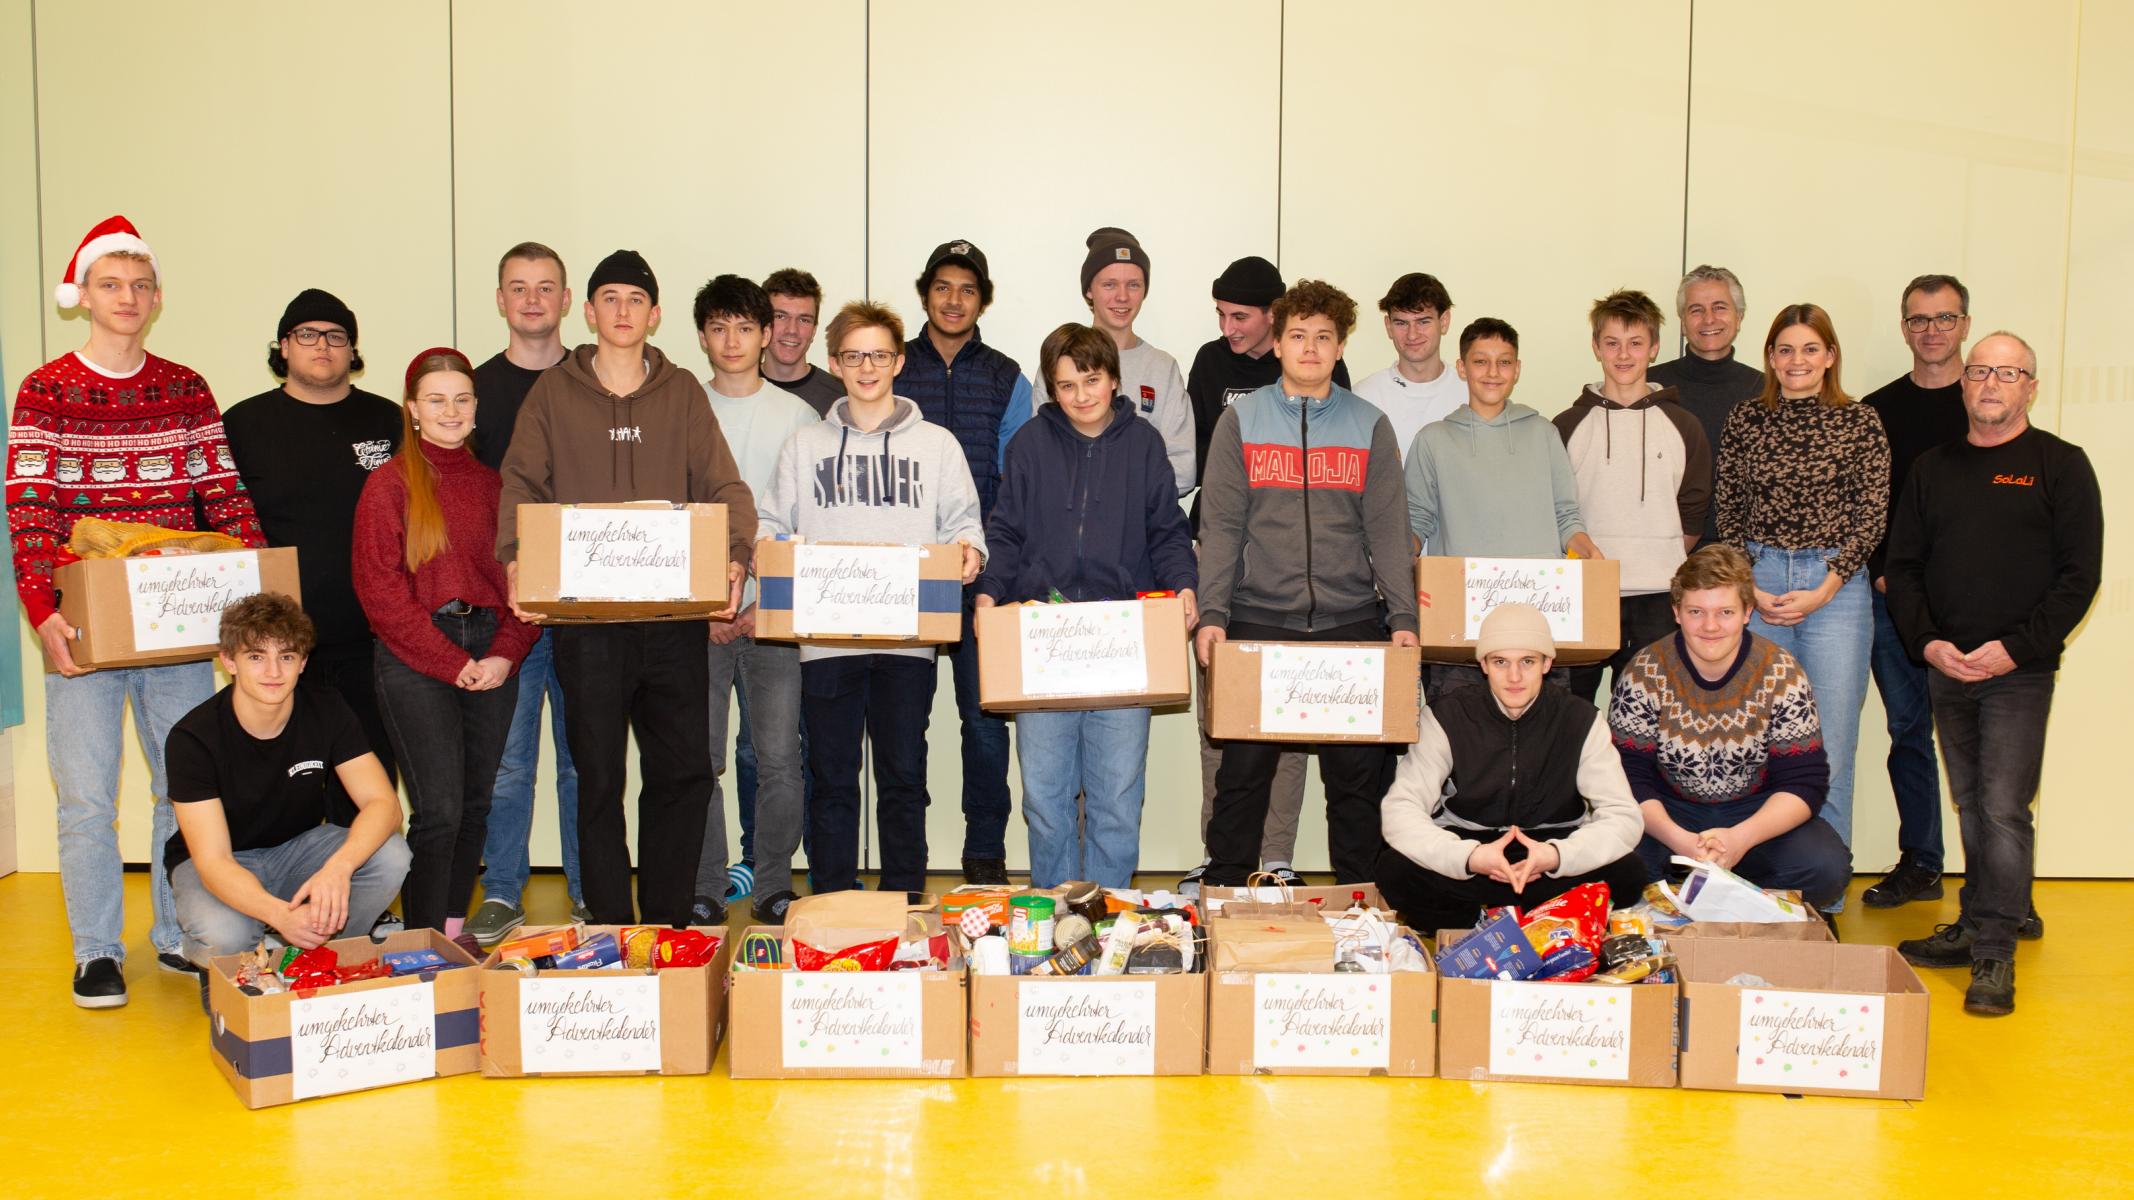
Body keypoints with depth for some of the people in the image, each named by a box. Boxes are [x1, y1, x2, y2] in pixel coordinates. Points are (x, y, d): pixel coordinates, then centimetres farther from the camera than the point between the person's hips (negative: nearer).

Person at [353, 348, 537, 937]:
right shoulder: (389, 485, 0)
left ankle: (455, 929, 20)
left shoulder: (493, 484, 12)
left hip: (492, 659, 4)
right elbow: (380, 589, -6)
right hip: (415, 659, -4)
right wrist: (452, 663, -10)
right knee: (439, 810, -9)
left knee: (475, 805, 8)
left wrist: (506, 655, -6)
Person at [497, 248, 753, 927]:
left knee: (684, 770, 3)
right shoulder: (554, 392, 9)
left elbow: (722, 484, 5)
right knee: (598, 776, 3)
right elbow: (521, 484, 2)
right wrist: (514, 558, -16)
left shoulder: (681, 392, 12)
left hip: (675, 613, 1)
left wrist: (735, 554, -14)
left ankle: (669, 921, 17)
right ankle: (610, 924, 14)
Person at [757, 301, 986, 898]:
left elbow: (963, 520, 9)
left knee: (903, 777, 4)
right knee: (831, 779, 5)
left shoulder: (937, 444, 10)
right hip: (825, 640, 1)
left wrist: (969, 550, -12)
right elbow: (772, 525, 13)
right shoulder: (803, 445, 13)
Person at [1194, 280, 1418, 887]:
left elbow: (1386, 530, 4)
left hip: (1351, 622, 1)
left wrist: (1403, 618, -5)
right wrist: (1211, 614, -8)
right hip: (1259, 622, -1)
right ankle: (1224, 893, 15)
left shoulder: (1370, 426, 8)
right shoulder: (1240, 421, 5)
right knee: (1244, 770, 3)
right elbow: (1220, 527, 1)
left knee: (1358, 773, 5)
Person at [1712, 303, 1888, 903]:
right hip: (1755, 586, 2)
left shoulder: (1859, 422, 3)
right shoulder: (1745, 420, 9)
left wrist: (1822, 592, -8)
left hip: (1835, 587, -2)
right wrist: (1750, 589, -3)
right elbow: (1727, 513, 9)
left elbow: (1871, 516, 0)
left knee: (1830, 744, -1)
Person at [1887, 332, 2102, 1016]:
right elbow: (1903, 566, 11)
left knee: (2003, 810, -8)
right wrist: (1928, 642, -4)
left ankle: (1995, 950, -3)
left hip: (2019, 671, -4)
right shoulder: (1933, 469, 12)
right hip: (1946, 668, 4)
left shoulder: (2060, 466, 0)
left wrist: (2015, 648, -14)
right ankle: (1990, 920, 23)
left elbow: (2079, 575, -5)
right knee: (1971, 806, 11)